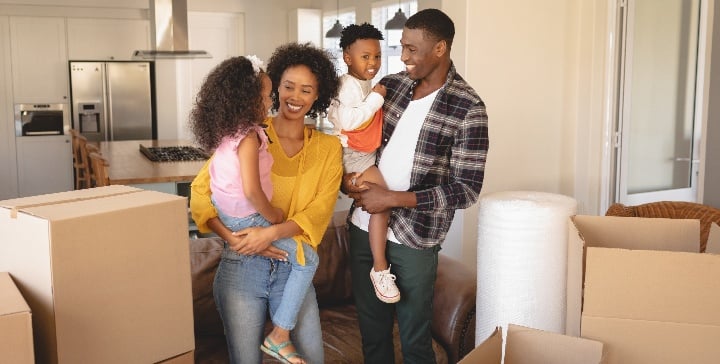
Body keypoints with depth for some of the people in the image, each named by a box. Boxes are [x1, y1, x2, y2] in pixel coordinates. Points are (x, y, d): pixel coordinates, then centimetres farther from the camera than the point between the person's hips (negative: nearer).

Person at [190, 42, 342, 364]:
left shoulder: (328, 148, 4)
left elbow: (320, 209, -6)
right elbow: (201, 191, -6)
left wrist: (272, 233, -21)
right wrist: (234, 238, -19)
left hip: (293, 266, 2)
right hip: (241, 265, -2)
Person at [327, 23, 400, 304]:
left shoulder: (365, 84, 16)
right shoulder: (350, 85, -16)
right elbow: (349, 121, -28)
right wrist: (375, 99, -24)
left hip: (369, 153, 11)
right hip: (354, 156, -11)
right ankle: (380, 268, -19)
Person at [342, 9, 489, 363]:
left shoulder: (468, 109, -12)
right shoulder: (390, 85, 4)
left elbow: (466, 189, -15)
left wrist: (393, 198, -18)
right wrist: (346, 173, -5)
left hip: (413, 239, -5)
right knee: (371, 332, 18)